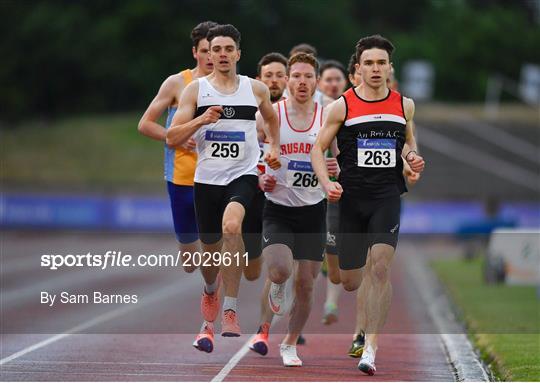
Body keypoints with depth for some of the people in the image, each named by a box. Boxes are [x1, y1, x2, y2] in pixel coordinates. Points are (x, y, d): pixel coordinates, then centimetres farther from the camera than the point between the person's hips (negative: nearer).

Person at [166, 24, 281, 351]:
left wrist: (274, 148, 14)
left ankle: (230, 311, -28)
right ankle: (211, 291, 50)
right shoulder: (196, 90, 1)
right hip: (207, 178, 2)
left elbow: (272, 118, 27)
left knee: (231, 226, -31)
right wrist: (200, 120, -18)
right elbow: (172, 138, -3)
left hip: (243, 175, -2)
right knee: (211, 247, 12)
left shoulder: (256, 89, 5)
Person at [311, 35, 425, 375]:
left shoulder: (404, 105, 6)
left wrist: (413, 156, 1)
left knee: (380, 266, -19)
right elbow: (318, 148, 3)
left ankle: (371, 348, -17)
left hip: (388, 196, 0)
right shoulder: (342, 106, -2)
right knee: (350, 281, 5)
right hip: (351, 197, 0)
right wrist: (327, 183, -12)